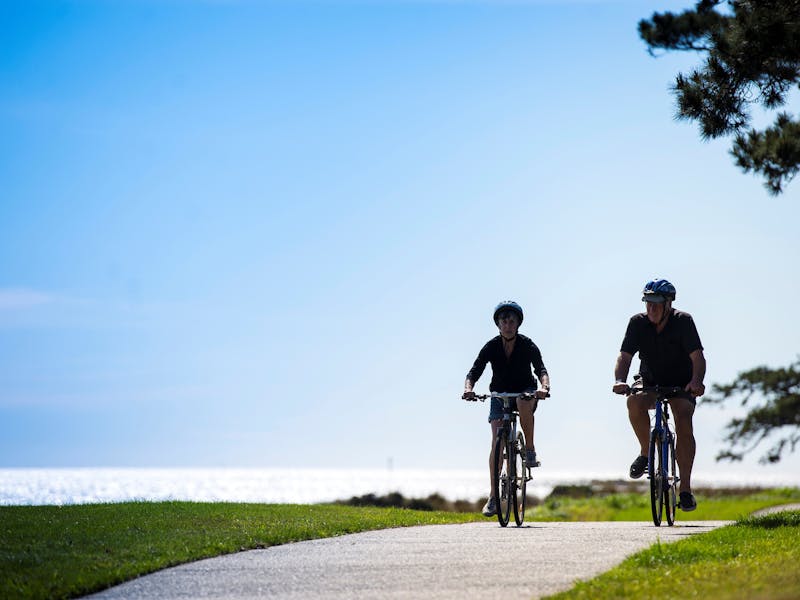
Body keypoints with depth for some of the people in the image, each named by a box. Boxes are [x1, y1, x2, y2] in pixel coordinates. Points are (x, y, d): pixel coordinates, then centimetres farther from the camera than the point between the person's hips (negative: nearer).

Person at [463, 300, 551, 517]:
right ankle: (493, 496, -15)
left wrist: (544, 387, -49)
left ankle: (530, 450, -18)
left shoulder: (527, 345, -16)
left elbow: (541, 369, -28)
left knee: (524, 403, -39)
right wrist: (468, 389, -42)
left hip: (526, 393, -1)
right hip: (500, 395, 1)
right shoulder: (491, 347, -13)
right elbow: (474, 371, -20)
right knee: (496, 440, -15)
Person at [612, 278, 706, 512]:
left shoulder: (683, 321, -18)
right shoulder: (638, 322, -12)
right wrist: (620, 380, -39)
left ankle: (685, 488, -22)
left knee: (684, 421, -26)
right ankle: (645, 452, -9)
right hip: (649, 381, 2)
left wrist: (697, 380, -47)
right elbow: (625, 355, -18)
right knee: (634, 401, -32)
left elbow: (697, 356, -27)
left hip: (681, 384, -2)